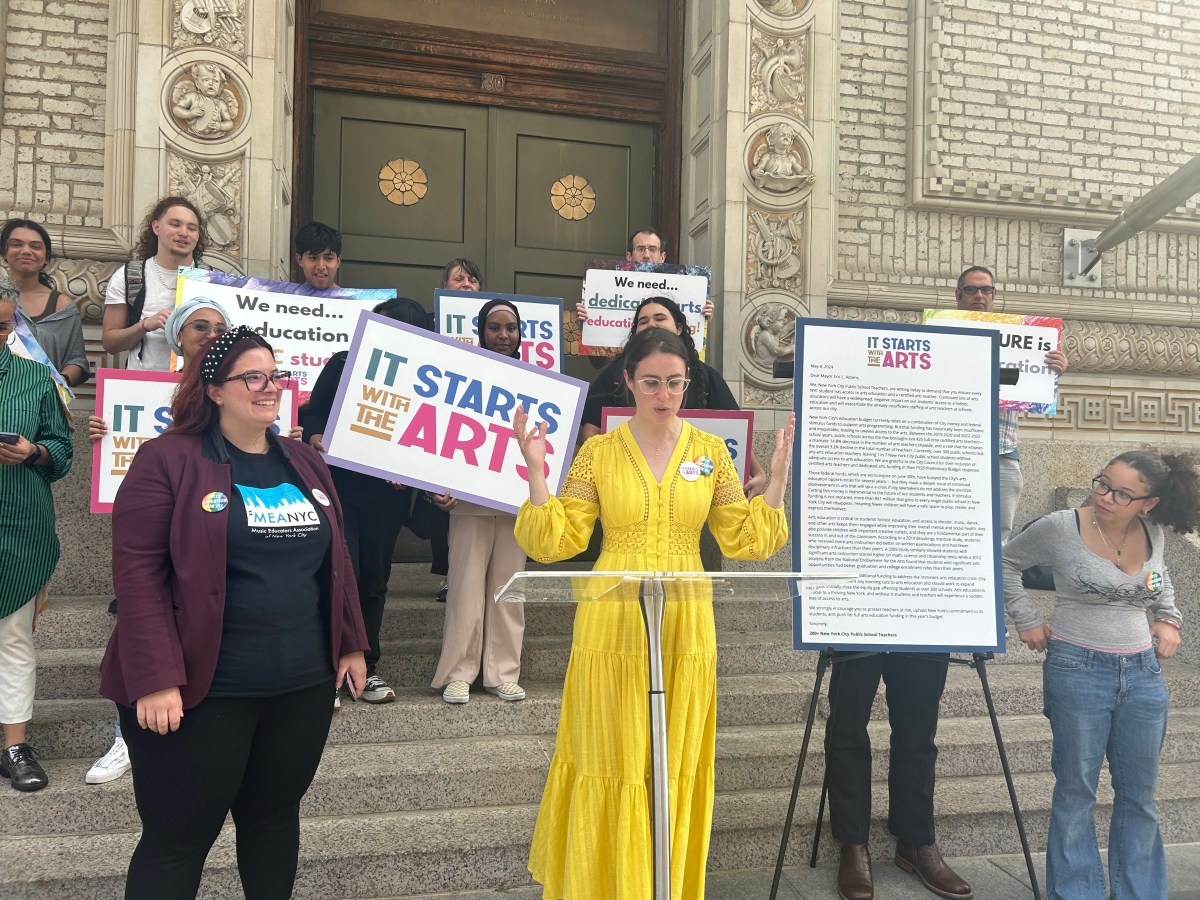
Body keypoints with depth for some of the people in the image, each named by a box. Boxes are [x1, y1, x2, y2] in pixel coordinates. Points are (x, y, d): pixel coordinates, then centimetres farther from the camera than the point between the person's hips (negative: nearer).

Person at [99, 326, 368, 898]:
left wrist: (351, 643, 14)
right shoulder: (168, 459, -8)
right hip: (201, 689, -5)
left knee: (275, 816, 18)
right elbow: (137, 571, -13)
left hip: (303, 685, 6)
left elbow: (335, 558, 16)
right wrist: (156, 679, -19)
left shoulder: (305, 462, 11)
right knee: (178, 836, 6)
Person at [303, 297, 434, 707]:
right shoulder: (343, 364, 3)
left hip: (387, 492, 1)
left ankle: (366, 667, 22)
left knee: (375, 577, 9)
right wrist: (315, 436, -17)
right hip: (338, 484, -1)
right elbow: (314, 411, 3)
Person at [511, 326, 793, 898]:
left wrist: (779, 475, -4)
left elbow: (745, 541, 4)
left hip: (685, 628, 2)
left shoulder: (710, 451, 4)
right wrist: (536, 470, -12)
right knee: (612, 763, 5)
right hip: (613, 627, -1)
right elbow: (557, 542, -3)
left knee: (676, 766, 10)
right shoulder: (599, 453, 0)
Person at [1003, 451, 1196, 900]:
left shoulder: (1152, 533, 2)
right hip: (1078, 668, -4)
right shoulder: (1061, 527, -11)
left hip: (1143, 673, 5)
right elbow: (1006, 560, 2)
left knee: (1139, 795, 14)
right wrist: (1026, 620, -2)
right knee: (1076, 791, 5)